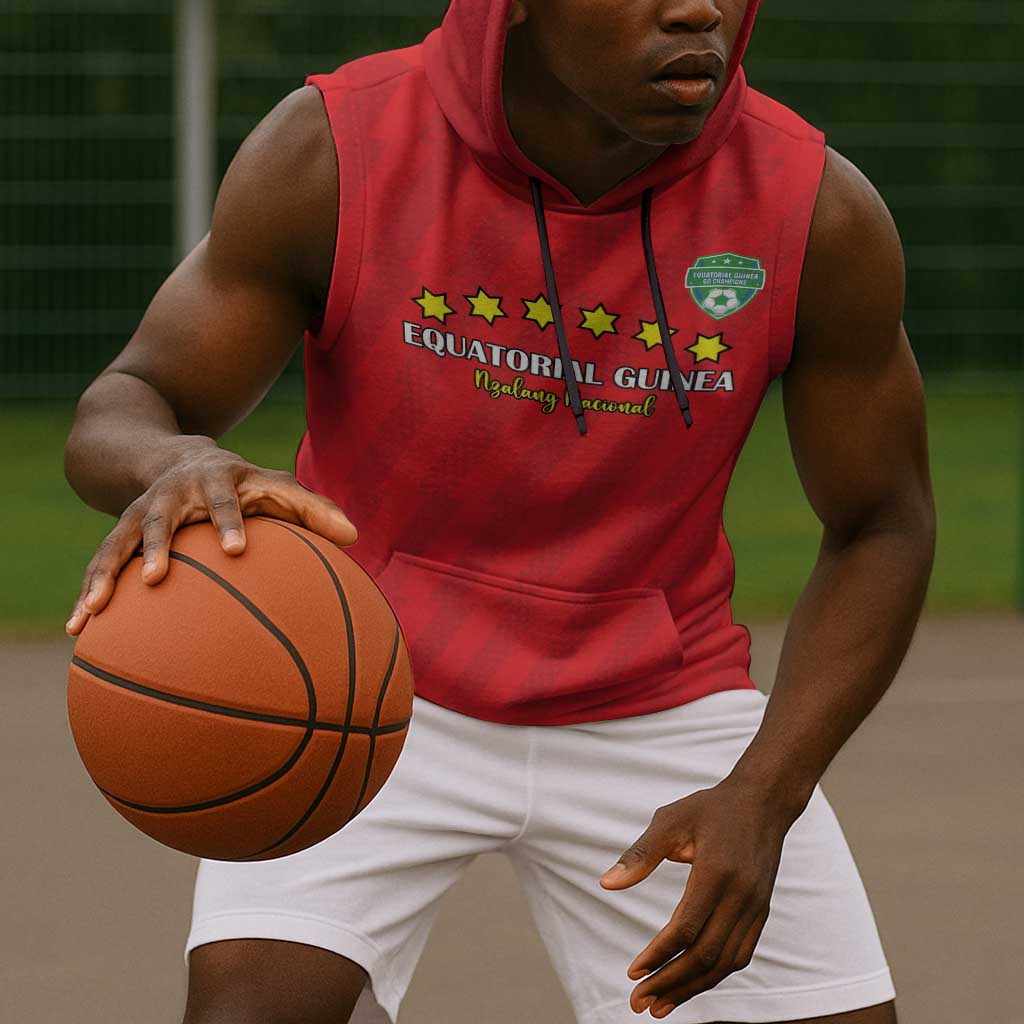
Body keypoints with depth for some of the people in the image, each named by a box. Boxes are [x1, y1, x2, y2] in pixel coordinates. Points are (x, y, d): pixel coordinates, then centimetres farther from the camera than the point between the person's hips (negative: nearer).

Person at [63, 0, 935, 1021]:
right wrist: (171, 464, -41)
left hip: (655, 706, 2)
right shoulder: (328, 156, -19)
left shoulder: (822, 216, -17)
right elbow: (121, 410, -14)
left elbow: (881, 528, -5)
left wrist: (762, 796, -19)